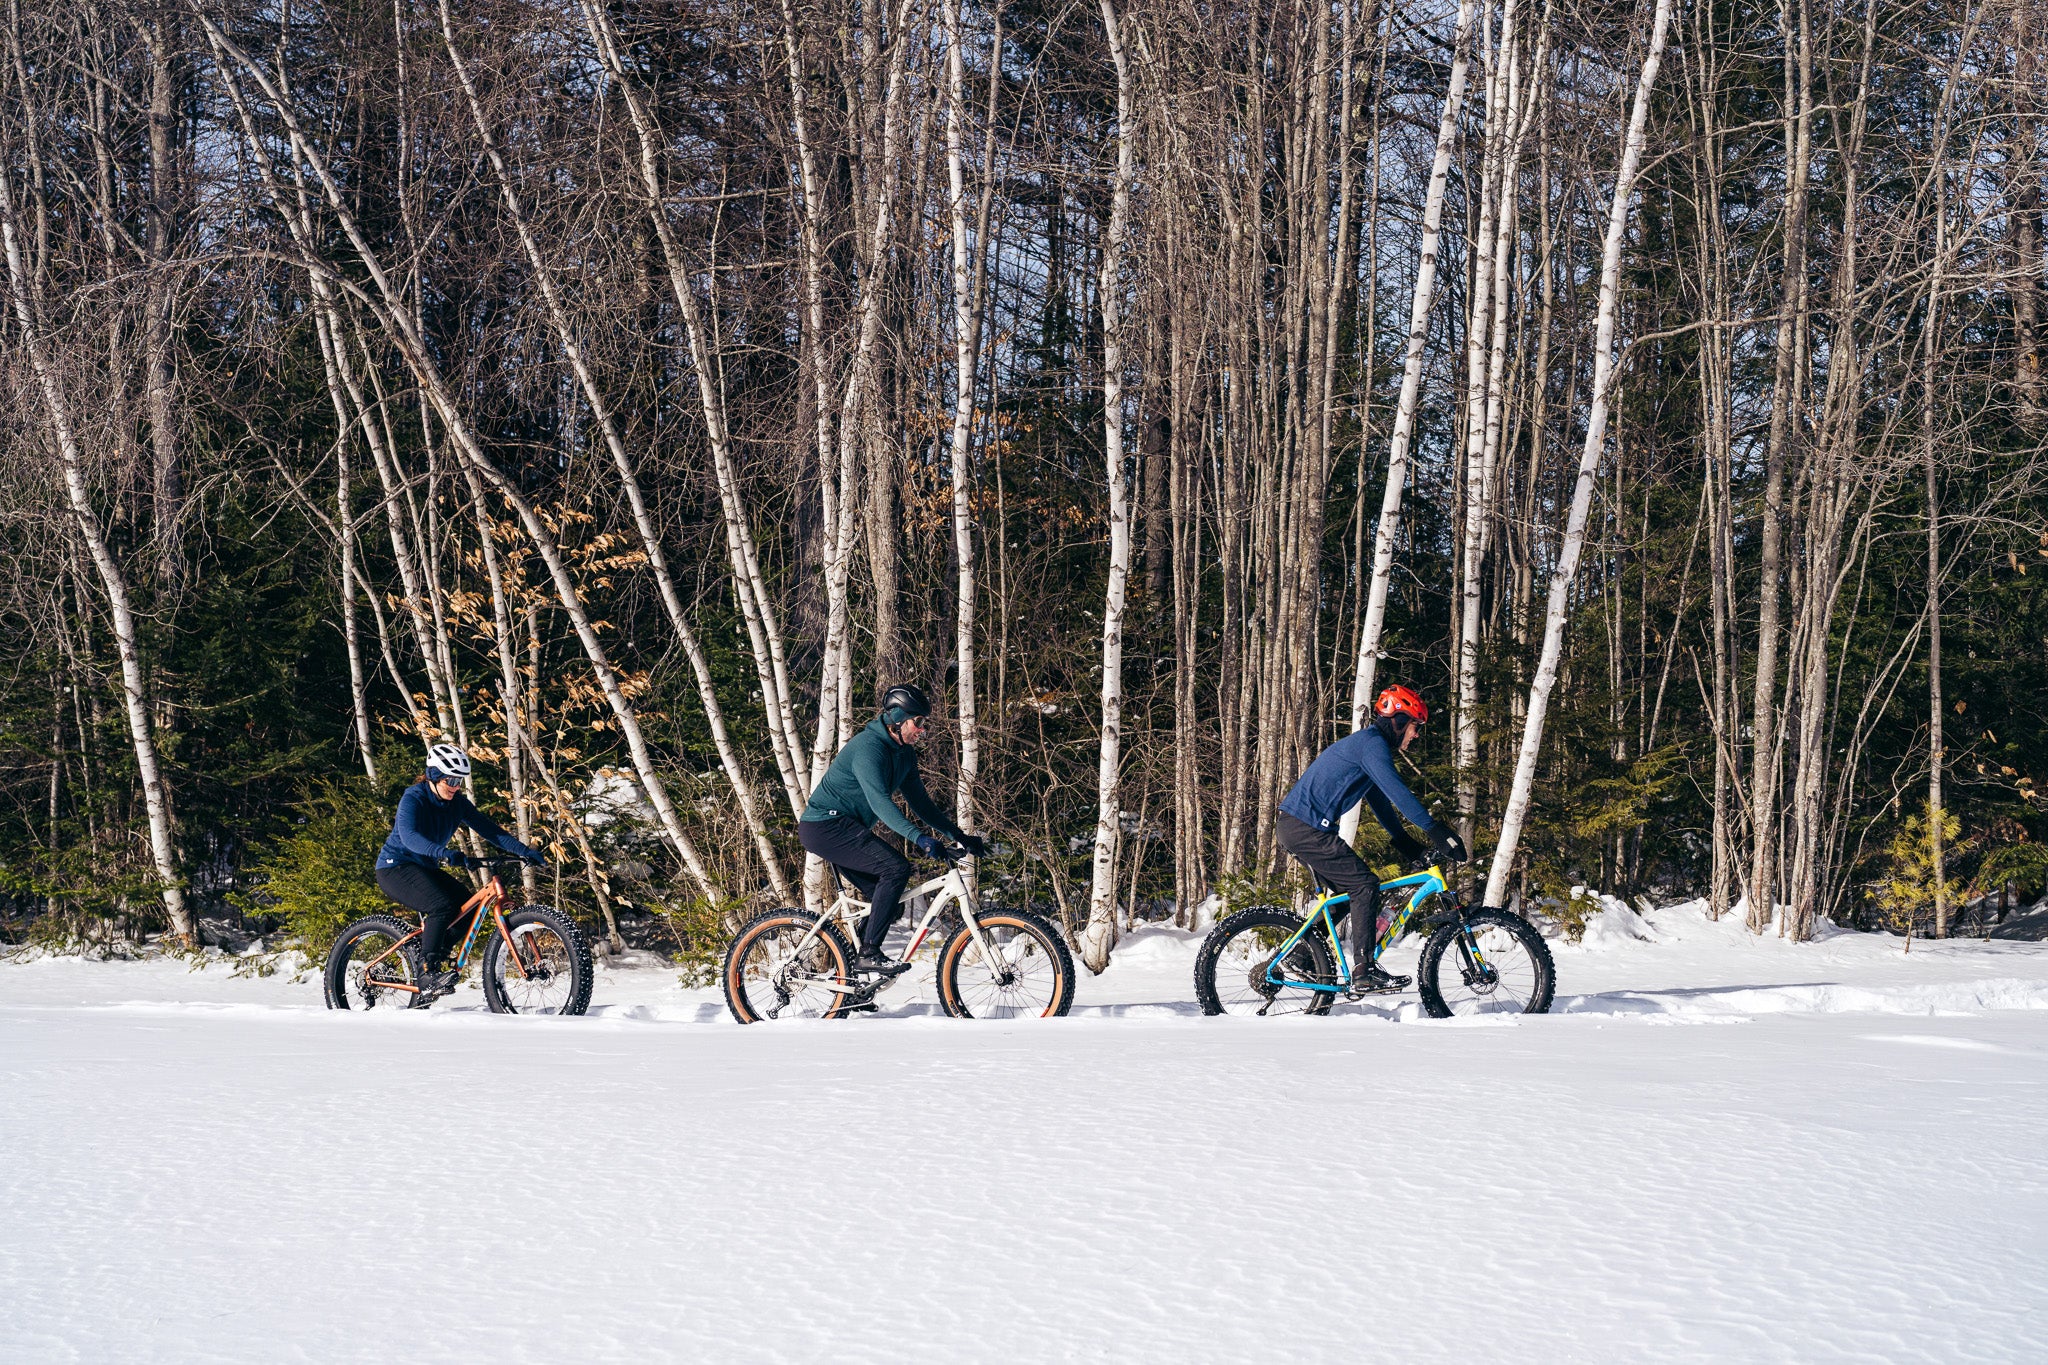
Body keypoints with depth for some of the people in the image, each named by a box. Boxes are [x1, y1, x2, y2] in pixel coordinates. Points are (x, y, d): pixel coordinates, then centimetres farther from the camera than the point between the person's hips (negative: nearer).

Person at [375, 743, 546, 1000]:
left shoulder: (457, 803, 0)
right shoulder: (413, 798, -20)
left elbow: (489, 829, -3)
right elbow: (409, 837, -38)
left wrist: (524, 851, -15)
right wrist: (445, 854, -53)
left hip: (424, 869, 8)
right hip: (395, 869, -8)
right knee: (443, 905, -29)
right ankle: (427, 975, -27)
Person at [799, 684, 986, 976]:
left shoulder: (904, 754, 10)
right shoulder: (869, 747, -21)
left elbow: (919, 802, 14)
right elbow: (878, 799, -35)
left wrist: (959, 836, 5)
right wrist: (918, 837, -46)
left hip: (843, 830, 10)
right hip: (825, 827, -10)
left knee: (888, 902, 5)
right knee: (896, 868, -23)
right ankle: (869, 954, -21)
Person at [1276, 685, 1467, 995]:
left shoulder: (1366, 743, 22)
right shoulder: (1372, 743, -12)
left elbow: (1380, 800, 30)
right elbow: (1397, 791, -24)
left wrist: (1407, 844, 28)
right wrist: (1435, 830, -28)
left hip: (1297, 828, 11)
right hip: (1307, 829, -11)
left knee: (1348, 892, 18)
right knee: (1365, 885, -10)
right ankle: (1364, 972, -13)